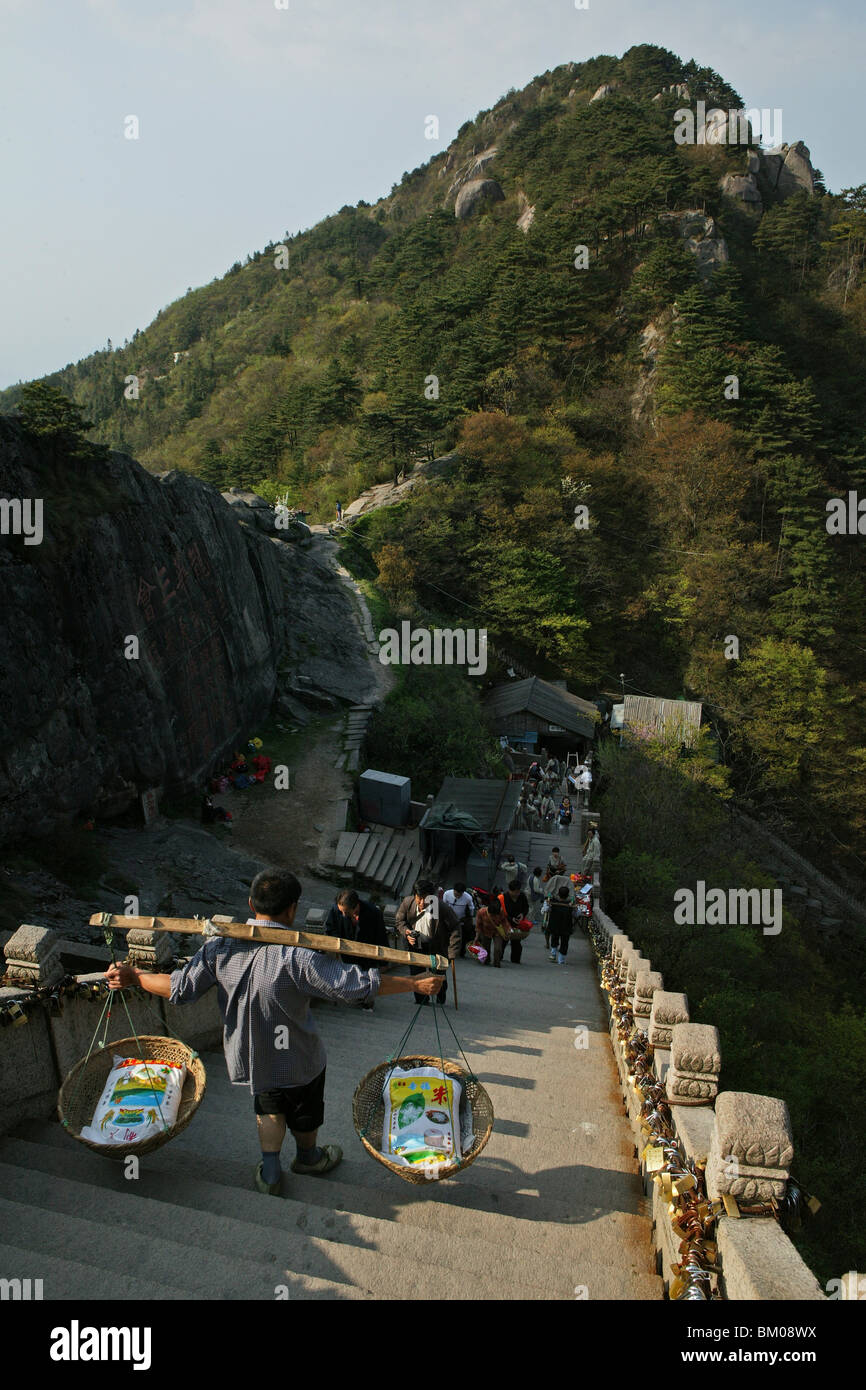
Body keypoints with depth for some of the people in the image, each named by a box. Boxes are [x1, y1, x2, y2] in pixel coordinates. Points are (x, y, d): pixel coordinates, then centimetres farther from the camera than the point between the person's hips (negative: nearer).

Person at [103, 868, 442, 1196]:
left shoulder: (219, 946, -18)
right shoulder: (298, 955, -32)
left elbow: (181, 987, -10)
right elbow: (357, 984, -32)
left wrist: (133, 978, 7)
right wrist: (417, 984, -24)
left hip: (249, 1055, 3)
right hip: (297, 1059, -3)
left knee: (269, 1107, 31)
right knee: (305, 1111, 26)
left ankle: (270, 1170, 36)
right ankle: (308, 1157, 51)